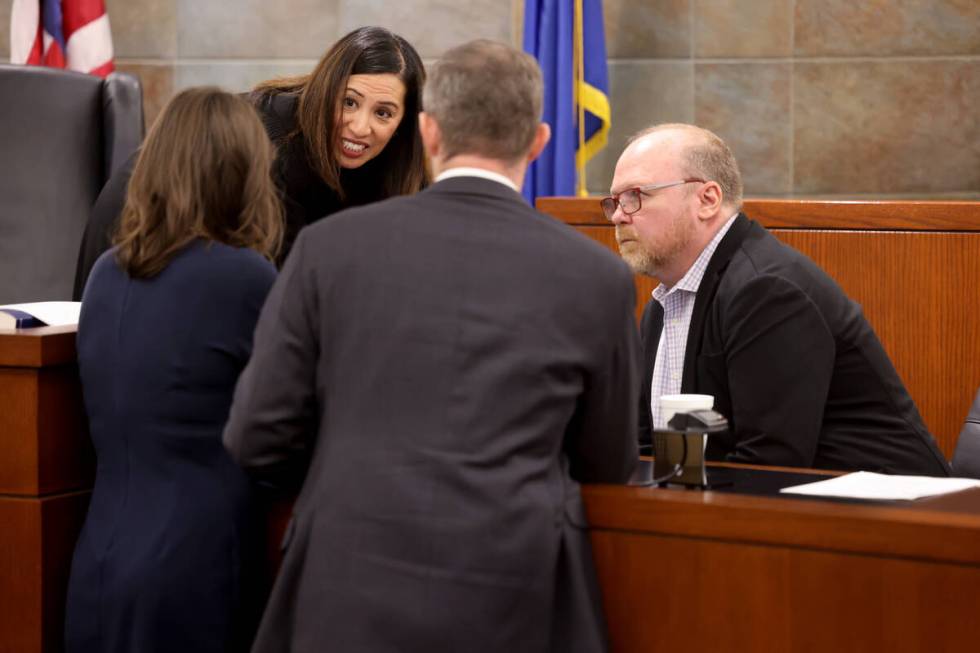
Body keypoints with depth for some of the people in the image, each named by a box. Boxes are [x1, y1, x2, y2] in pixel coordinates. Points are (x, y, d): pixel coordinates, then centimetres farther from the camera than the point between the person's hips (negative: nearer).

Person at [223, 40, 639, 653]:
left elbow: (258, 437, 1)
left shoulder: (331, 245, -1)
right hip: (513, 604, 0)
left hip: (350, 596, 0)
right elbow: (609, 463, 11)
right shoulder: (597, 275, -1)